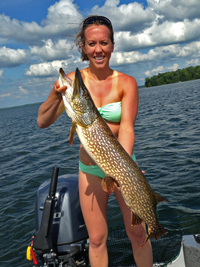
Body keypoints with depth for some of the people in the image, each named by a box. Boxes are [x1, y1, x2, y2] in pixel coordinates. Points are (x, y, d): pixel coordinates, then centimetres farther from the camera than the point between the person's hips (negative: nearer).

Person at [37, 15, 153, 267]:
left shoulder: (126, 83, -10)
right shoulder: (73, 80, -7)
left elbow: (127, 127, -21)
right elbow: (42, 122, -9)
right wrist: (56, 94, -28)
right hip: (89, 169, 1)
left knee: (138, 233, 11)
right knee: (97, 239, 11)